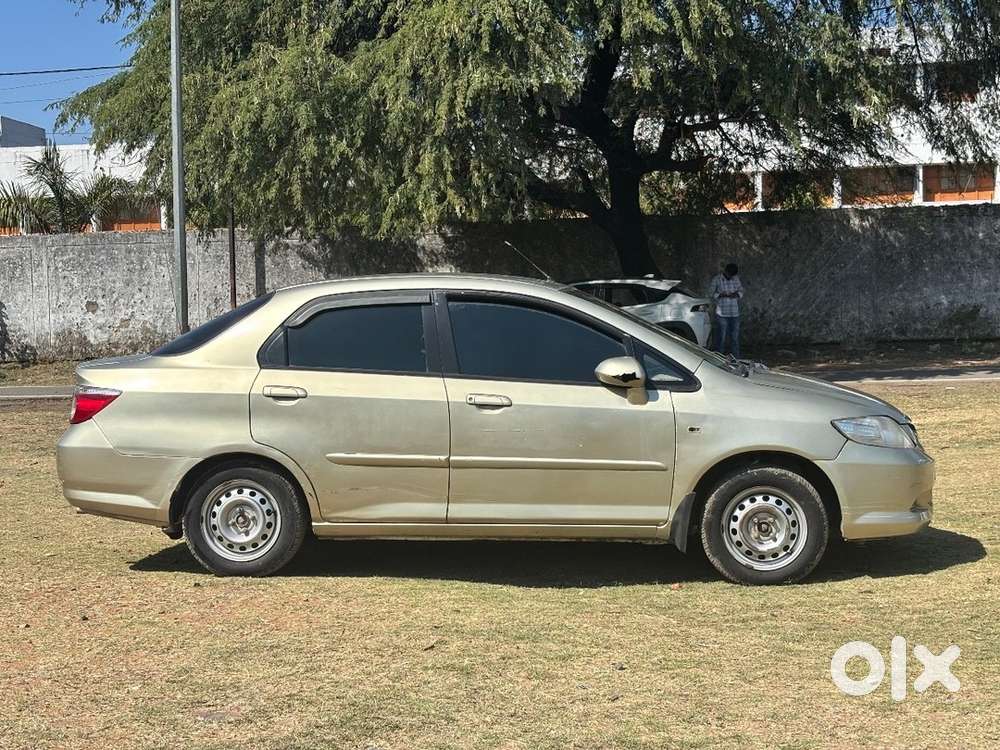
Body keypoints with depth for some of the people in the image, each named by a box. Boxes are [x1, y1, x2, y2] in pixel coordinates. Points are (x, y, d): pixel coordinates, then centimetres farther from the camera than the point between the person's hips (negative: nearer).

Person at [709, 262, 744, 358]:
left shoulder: (736, 279, 10)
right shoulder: (717, 279, -2)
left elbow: (741, 291, 17)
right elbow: (711, 293, -3)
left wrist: (737, 294, -6)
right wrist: (721, 295, -20)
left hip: (734, 313, 4)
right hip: (722, 314, -4)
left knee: (735, 337, 7)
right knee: (721, 337, -4)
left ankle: (736, 359, 14)